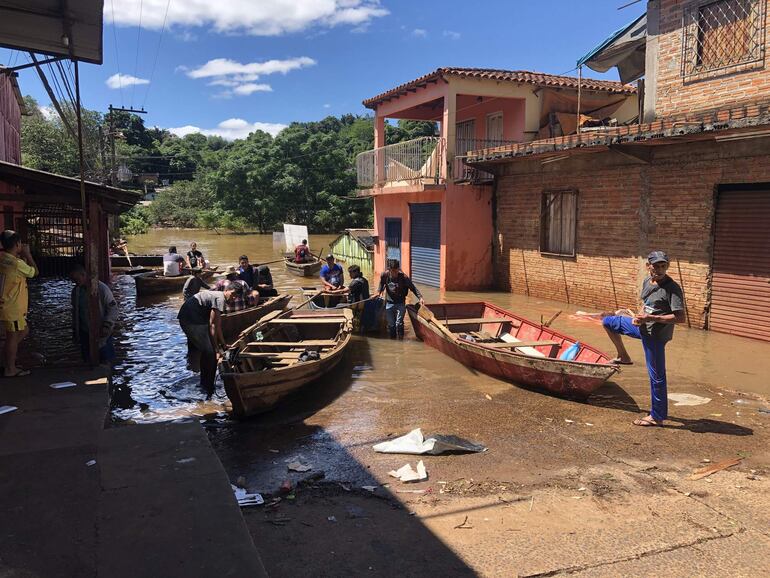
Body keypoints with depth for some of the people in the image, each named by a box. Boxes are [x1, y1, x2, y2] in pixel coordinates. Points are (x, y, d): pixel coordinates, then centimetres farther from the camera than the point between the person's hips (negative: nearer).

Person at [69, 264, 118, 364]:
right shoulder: (76, 291, 4)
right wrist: (75, 331, 15)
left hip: (101, 333, -5)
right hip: (85, 333, 5)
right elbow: (75, 312, 15)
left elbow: (113, 308, -13)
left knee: (105, 362, 2)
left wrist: (106, 326, -23)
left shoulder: (102, 289, -14)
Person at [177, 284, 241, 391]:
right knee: (209, 352, -7)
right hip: (192, 321, -11)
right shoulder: (220, 298, -13)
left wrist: (223, 343, 26)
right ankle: (208, 387, 1)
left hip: (185, 318, 11)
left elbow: (217, 325, 24)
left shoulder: (216, 296, 19)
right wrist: (215, 346, -11)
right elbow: (212, 324, -16)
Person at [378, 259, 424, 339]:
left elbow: (413, 288, -15)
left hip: (400, 303, -2)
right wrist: (379, 291, -2)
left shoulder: (403, 277, -19)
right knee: (391, 325, 9)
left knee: (399, 323, -11)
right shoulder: (384, 276, -11)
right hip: (389, 303, 3)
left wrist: (420, 297, -26)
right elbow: (382, 284, 12)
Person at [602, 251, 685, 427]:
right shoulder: (647, 282, 4)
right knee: (608, 322, 17)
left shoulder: (672, 288, -19)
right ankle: (624, 357, 28)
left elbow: (680, 318, -24)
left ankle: (657, 417, 10)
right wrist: (638, 316, -3)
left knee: (656, 376, -1)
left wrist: (651, 318, -25)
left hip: (655, 334, -8)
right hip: (642, 327, 8)